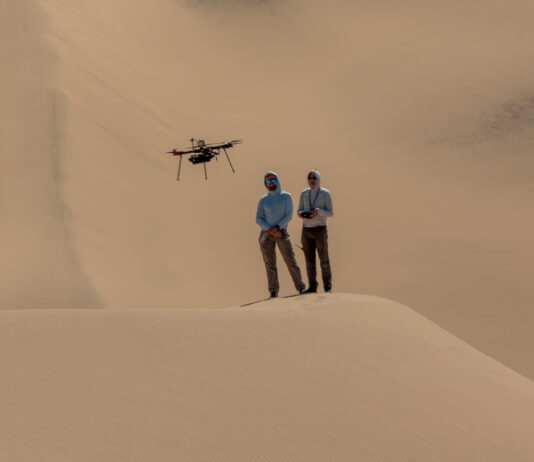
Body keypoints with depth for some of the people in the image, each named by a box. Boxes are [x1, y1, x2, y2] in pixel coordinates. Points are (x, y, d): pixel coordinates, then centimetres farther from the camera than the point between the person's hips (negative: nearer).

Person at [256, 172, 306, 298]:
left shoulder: (286, 196, 6)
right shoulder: (263, 200, 9)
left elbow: (289, 216, -3)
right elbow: (258, 219, 0)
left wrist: (277, 227, -16)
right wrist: (271, 230, -14)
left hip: (281, 232, -1)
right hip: (266, 235, 1)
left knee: (290, 260, -7)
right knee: (270, 264, -1)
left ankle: (300, 287, 0)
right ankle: (273, 291, 0)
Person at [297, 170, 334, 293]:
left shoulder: (325, 193, -3)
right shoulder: (304, 193, 9)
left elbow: (330, 213, -6)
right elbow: (299, 211, 10)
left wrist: (318, 211, -22)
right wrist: (301, 214, -14)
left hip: (320, 229, -3)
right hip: (306, 230, 4)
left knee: (324, 259, 0)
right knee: (309, 260, 3)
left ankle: (327, 286, 12)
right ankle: (312, 287, 7)